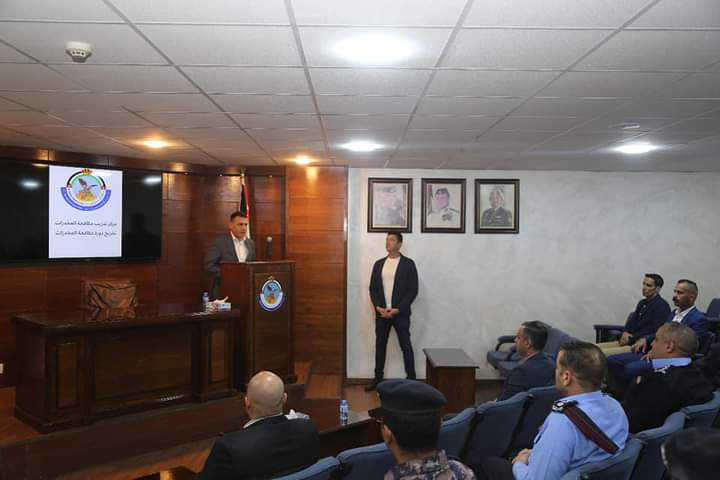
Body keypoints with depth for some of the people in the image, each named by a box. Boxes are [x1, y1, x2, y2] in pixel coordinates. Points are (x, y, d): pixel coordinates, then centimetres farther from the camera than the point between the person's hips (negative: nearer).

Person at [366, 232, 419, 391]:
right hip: (381, 312, 4)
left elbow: (412, 290, -8)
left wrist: (397, 310, -14)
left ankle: (411, 379, 9)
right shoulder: (379, 263, 8)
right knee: (380, 346, 11)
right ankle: (378, 378, 21)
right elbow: (372, 288, 8)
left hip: (400, 313, -4)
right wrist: (378, 307, -7)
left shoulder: (408, 264, -4)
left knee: (405, 346, 1)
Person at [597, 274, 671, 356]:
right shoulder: (642, 303, 18)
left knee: (602, 353, -28)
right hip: (630, 341, 9)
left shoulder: (661, 305, -8)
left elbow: (654, 331, -17)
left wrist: (630, 339, -14)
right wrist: (625, 332, -3)